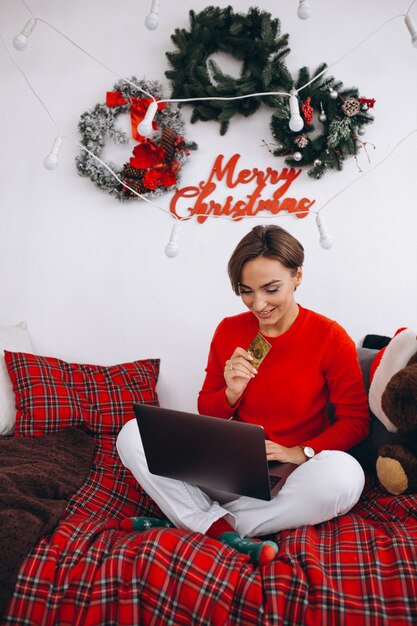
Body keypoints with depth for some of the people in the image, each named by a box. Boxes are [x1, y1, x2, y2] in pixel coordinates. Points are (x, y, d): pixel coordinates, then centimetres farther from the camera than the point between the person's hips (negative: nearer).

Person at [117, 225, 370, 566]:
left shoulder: (330, 337, -8)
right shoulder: (228, 330, 1)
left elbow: (355, 420, -4)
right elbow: (206, 411, 8)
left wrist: (301, 453, -19)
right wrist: (231, 394, -15)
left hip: (292, 474, -2)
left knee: (343, 475, -37)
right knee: (133, 434, -12)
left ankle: (196, 520, -20)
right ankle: (226, 533, -23)